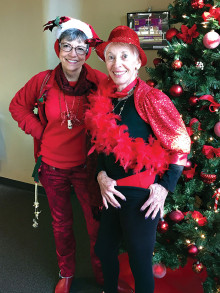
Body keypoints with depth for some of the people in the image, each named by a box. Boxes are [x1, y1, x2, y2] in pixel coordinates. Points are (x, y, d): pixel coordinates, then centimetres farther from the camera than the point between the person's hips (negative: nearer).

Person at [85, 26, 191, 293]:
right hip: (112, 192, 6)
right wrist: (101, 175, -3)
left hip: (141, 197, -6)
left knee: (139, 261, 10)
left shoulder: (151, 99, -16)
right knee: (104, 250, 24)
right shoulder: (104, 99, 1)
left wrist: (165, 186, -12)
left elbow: (180, 145, -10)